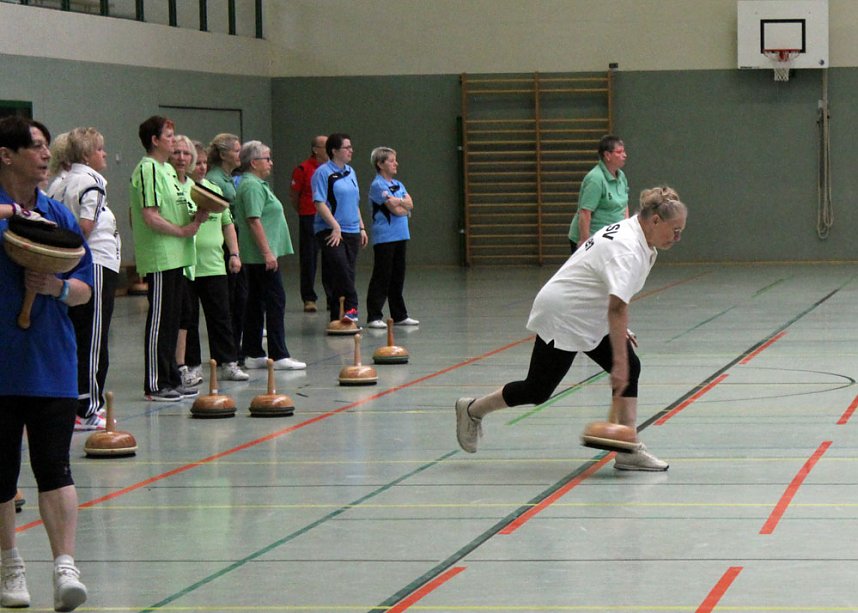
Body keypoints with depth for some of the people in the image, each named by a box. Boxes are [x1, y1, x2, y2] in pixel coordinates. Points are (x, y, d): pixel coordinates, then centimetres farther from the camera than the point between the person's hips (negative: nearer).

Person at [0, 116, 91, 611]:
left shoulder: (58, 215, 8)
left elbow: (85, 288, 12)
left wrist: (60, 288, -8)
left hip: (51, 361, 2)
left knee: (55, 467, -7)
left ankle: (66, 568, -10)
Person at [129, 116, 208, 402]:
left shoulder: (168, 169, 17)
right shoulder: (148, 169, -13)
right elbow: (151, 217, -20)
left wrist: (196, 218, 5)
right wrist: (183, 231, -14)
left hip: (176, 256, 10)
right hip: (159, 257, -10)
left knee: (172, 319, 13)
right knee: (159, 320, -5)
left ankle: (171, 380, 20)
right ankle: (155, 385, 0)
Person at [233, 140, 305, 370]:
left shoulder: (256, 184, 17)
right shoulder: (252, 186, -14)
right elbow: (254, 221, -21)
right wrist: (267, 252, -23)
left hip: (255, 256, 11)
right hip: (261, 255, -11)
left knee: (256, 303, 11)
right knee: (276, 301, -8)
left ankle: (253, 354, 14)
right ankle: (279, 355, -8)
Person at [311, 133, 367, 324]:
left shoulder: (350, 172, 15)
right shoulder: (323, 172, -8)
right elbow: (319, 203, -15)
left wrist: (361, 227, 18)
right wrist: (335, 226, -20)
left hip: (351, 231, 7)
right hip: (330, 232, -7)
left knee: (348, 273, 7)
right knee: (340, 269, -21)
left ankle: (338, 318, 12)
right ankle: (350, 308, -16)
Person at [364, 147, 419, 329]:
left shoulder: (398, 185, 15)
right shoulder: (378, 185, -10)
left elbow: (410, 204, 4)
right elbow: (396, 210, -15)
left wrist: (398, 201, -12)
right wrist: (405, 207, 3)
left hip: (400, 235, 8)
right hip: (384, 237, -8)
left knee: (398, 277, 12)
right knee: (382, 277, -7)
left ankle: (399, 315, 18)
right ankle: (374, 317, -4)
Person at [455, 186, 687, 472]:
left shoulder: (631, 230, 4)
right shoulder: (627, 251, -28)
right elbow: (616, 309, -36)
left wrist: (619, 330, 20)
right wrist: (618, 361, -38)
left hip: (586, 317, 10)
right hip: (561, 316, -10)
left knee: (630, 370, -3)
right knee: (538, 390, 2)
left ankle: (628, 451, -3)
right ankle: (472, 410, 24)